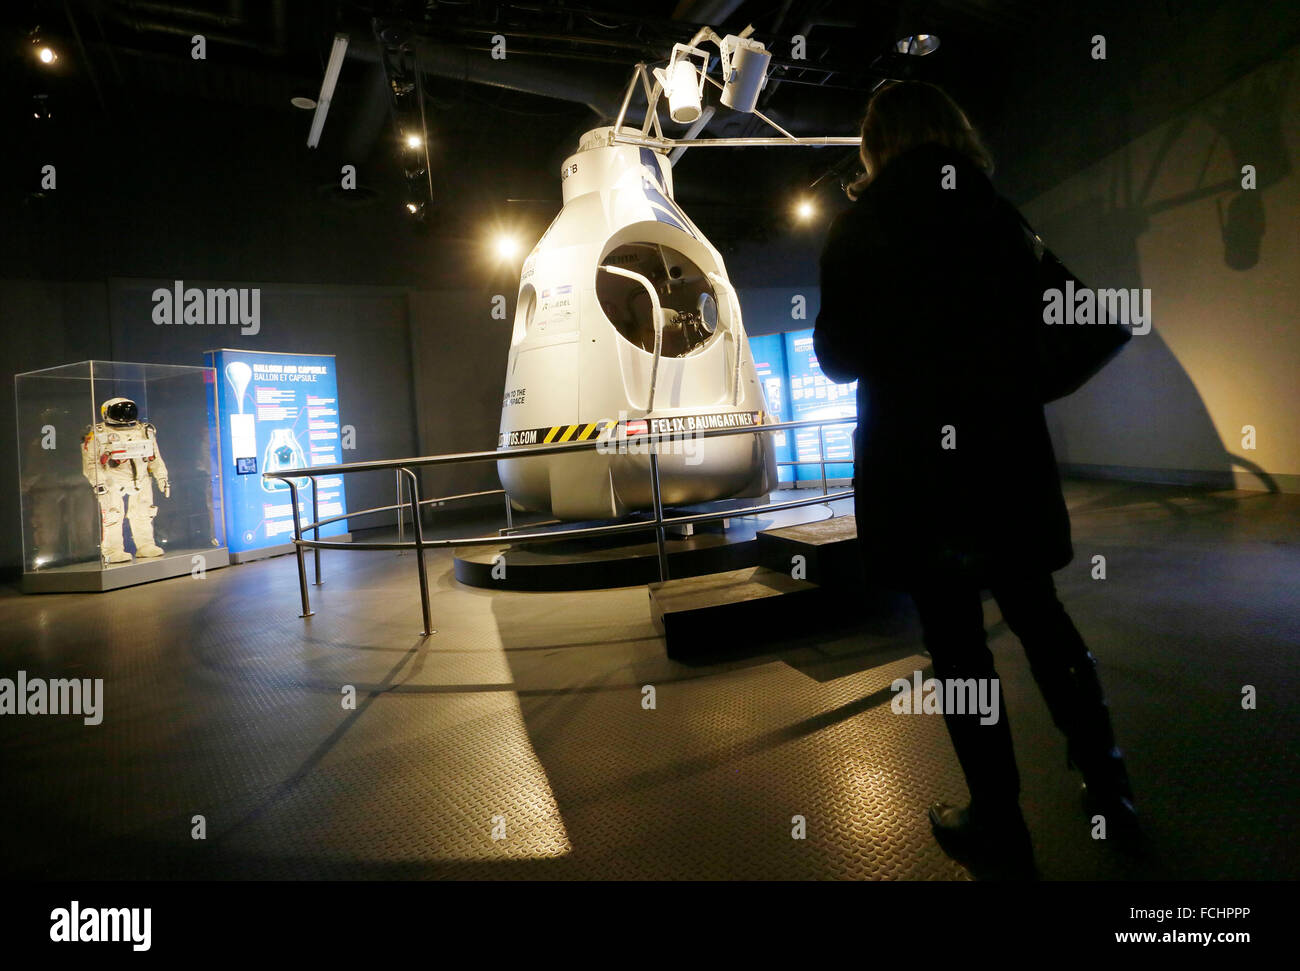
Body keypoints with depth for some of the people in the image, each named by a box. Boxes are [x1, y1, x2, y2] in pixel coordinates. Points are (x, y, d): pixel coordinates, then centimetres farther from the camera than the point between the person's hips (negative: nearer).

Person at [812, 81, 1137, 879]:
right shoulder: (999, 216, 10)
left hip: (915, 463, -4)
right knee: (1039, 615, 19)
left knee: (956, 638, 3)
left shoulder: (861, 228, -2)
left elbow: (839, 357, -3)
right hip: (1008, 453, 5)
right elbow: (1031, 323, 14)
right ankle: (1105, 779, 29)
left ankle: (1000, 826, 13)